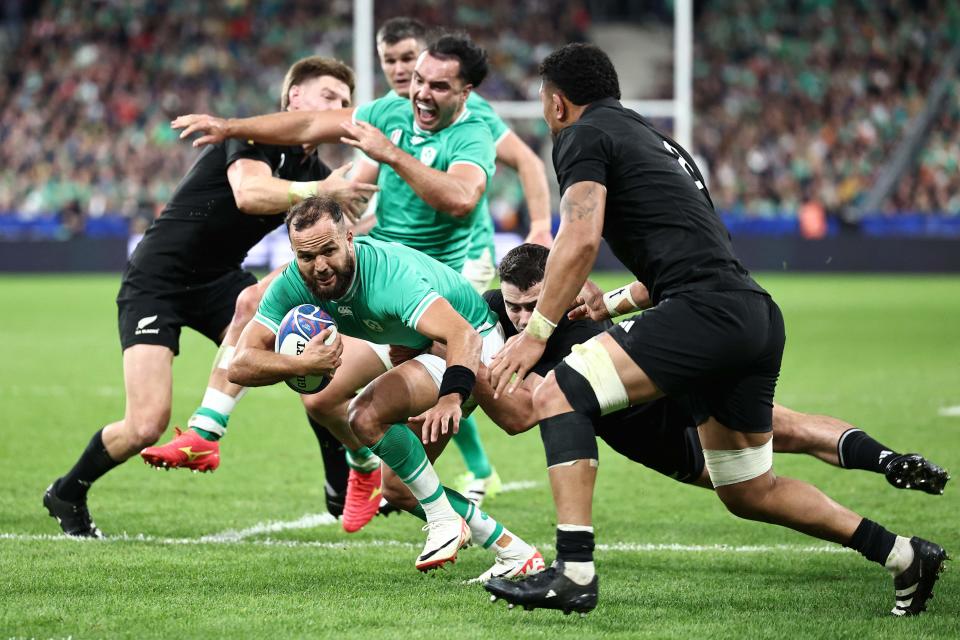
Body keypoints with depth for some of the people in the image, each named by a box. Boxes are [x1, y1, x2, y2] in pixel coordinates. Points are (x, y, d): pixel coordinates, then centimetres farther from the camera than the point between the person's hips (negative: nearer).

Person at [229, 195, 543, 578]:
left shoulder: (390, 273, -36)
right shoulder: (291, 286, -17)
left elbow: (464, 335, -49)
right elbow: (239, 366, -21)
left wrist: (450, 398, -66)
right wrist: (302, 365, -38)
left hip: (474, 343, -8)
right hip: (419, 349, 9)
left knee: (367, 415, -28)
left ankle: (445, 520, -15)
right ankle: (510, 549, 16)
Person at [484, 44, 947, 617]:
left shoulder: (584, 135, 4)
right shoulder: (660, 143, 30)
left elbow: (581, 240, -11)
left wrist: (536, 333, -9)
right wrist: (615, 302, 42)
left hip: (707, 312, -9)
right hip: (760, 318, 9)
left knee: (560, 395, -9)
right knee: (749, 493, 20)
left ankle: (574, 574, -19)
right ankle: (906, 556, 22)